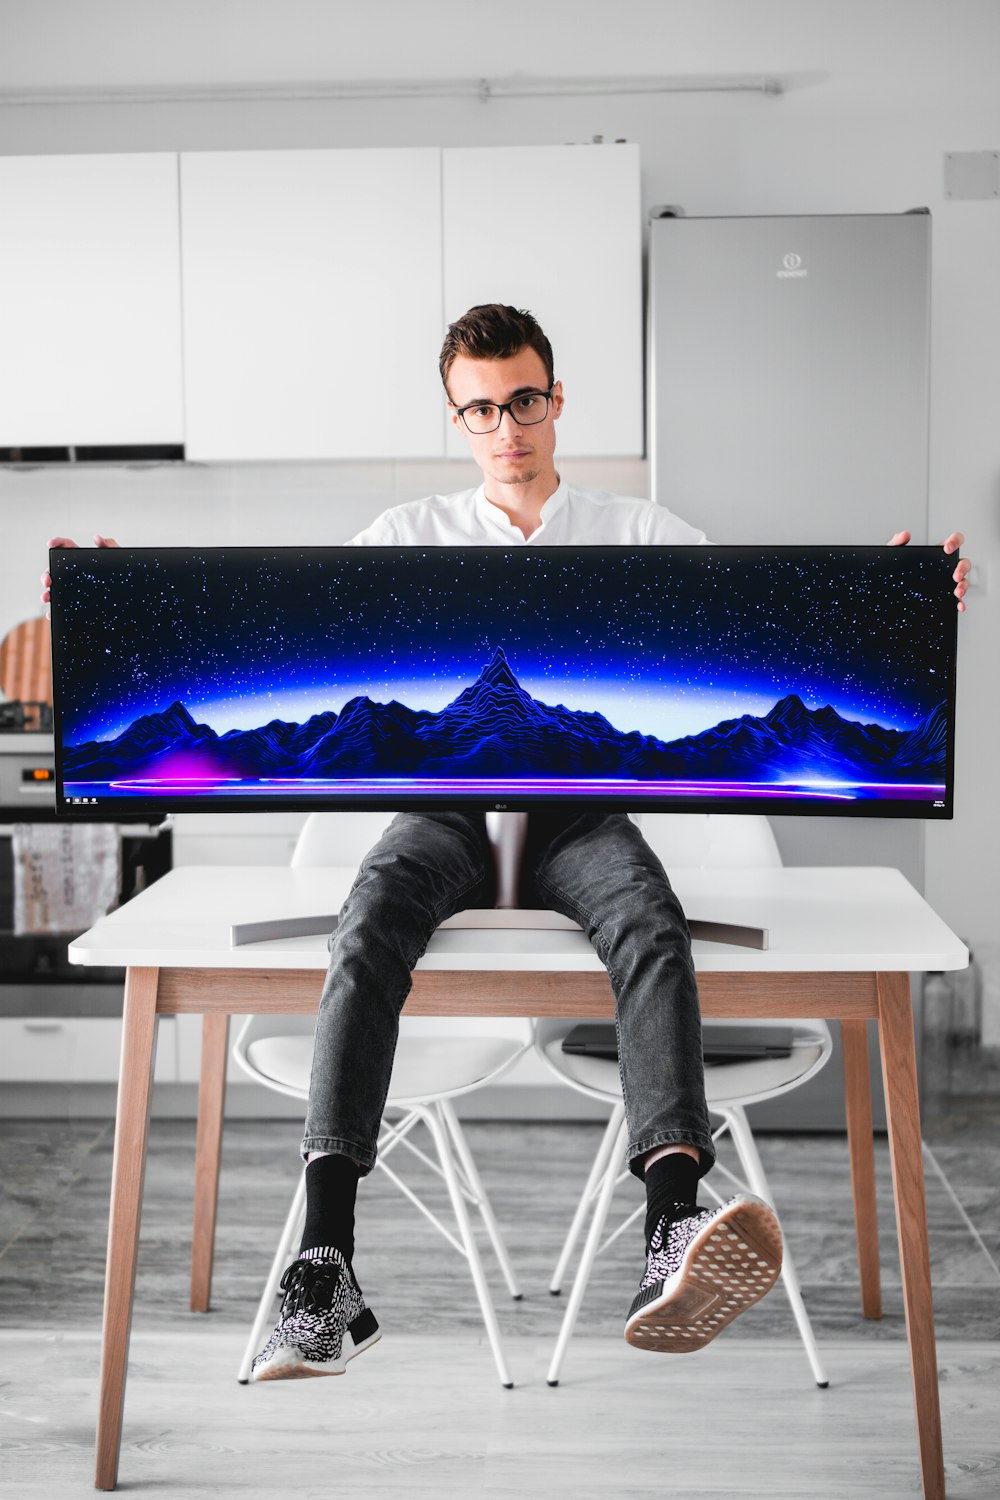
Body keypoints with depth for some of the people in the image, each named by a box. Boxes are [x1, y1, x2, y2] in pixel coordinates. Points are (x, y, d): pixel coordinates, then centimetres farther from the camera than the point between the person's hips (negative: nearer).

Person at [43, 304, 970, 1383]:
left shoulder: (640, 533, 16)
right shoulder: (410, 536, 18)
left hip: (582, 802, 0)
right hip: (446, 801, 1)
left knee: (651, 925, -35)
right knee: (368, 930, -33)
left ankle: (674, 1247, -50)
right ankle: (324, 1269, -40)